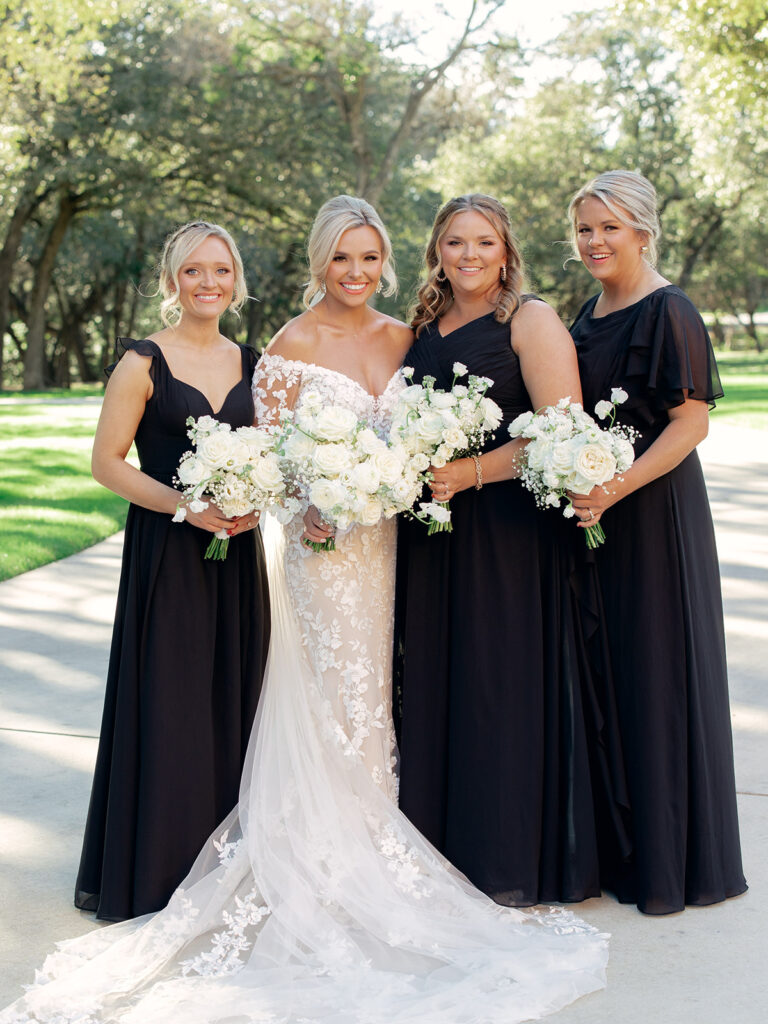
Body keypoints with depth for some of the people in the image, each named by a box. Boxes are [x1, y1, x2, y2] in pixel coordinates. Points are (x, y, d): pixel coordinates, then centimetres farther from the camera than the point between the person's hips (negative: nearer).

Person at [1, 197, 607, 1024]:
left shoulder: (401, 338, 9)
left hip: (390, 539, 5)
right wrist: (313, 505, -25)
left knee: (374, 693, 11)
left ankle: (372, 837, 24)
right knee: (334, 700, 0)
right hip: (323, 543, -5)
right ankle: (330, 860, 12)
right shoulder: (292, 345, -6)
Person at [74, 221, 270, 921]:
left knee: (232, 702, 9)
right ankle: (154, 871, 14)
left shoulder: (251, 364, 10)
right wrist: (187, 505, -17)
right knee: (166, 706, -1)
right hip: (167, 554, -5)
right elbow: (107, 461, -6)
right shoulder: (144, 362, -5)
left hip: (236, 552, 5)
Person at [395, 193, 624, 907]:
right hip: (433, 534, 6)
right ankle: (446, 847, 22)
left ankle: (512, 864, 13)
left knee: (502, 682, -1)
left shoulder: (531, 320, -4)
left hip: (509, 532, -6)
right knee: (437, 682, 9)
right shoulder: (423, 327, 15)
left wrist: (471, 472, -19)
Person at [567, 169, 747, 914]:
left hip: (651, 511, -8)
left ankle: (668, 859, 14)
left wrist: (618, 487, -26)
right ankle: (613, 845, 26)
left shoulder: (667, 312, -12)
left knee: (655, 672, 0)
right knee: (605, 672, 13)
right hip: (596, 509, 8)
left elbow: (691, 421, -17)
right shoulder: (592, 312, 13)